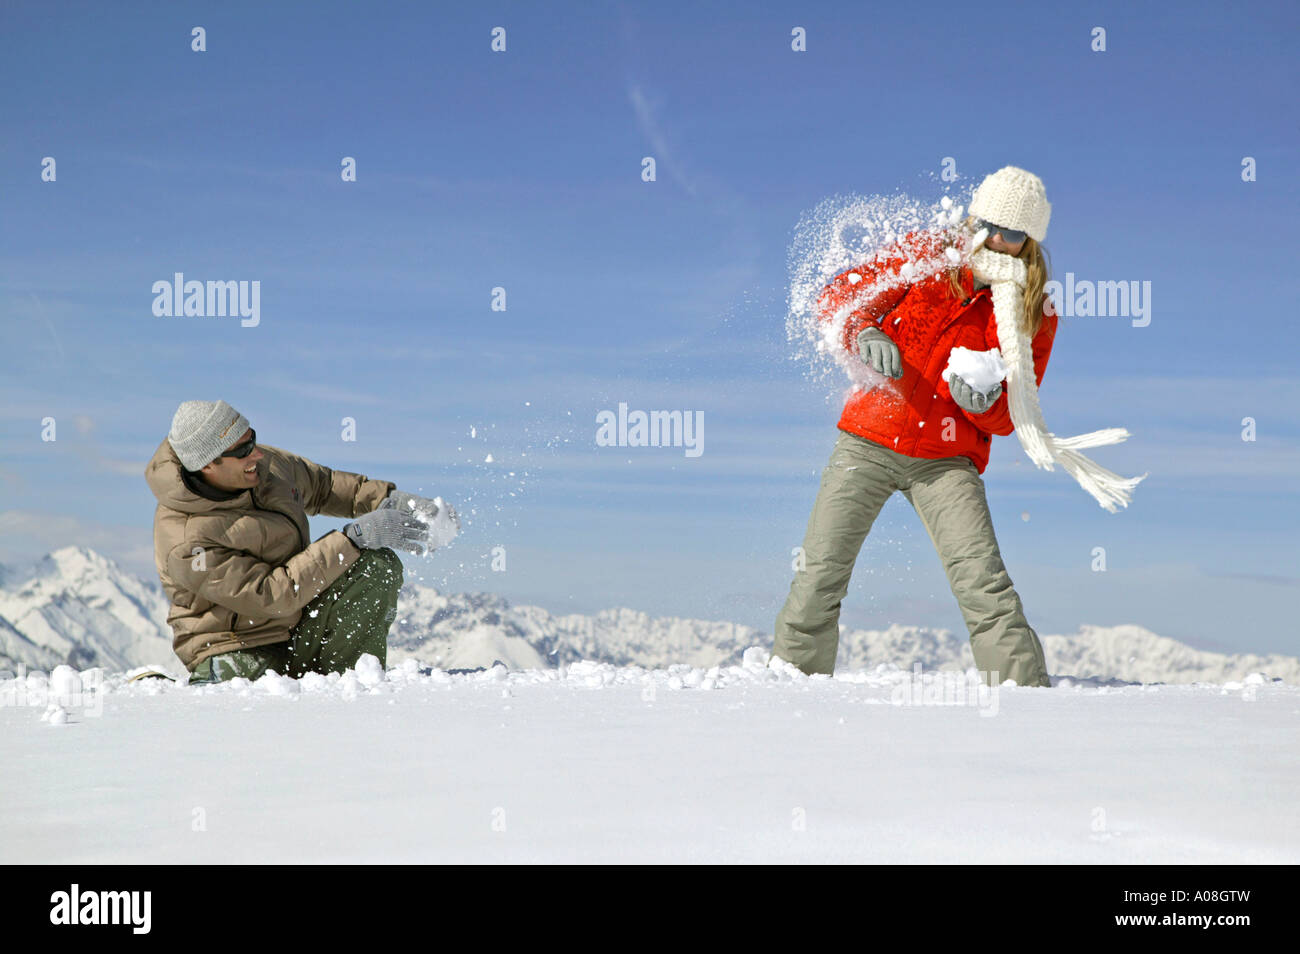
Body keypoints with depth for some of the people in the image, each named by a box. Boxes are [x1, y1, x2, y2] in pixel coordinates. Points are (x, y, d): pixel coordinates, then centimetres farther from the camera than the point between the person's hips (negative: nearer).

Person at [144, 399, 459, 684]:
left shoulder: (267, 464, -5)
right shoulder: (185, 544, -28)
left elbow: (322, 485, 15)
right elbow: (273, 596, -31)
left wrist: (393, 500, 1)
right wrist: (354, 537, -30)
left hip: (300, 630, 6)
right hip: (238, 651, -6)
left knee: (377, 566, -13)